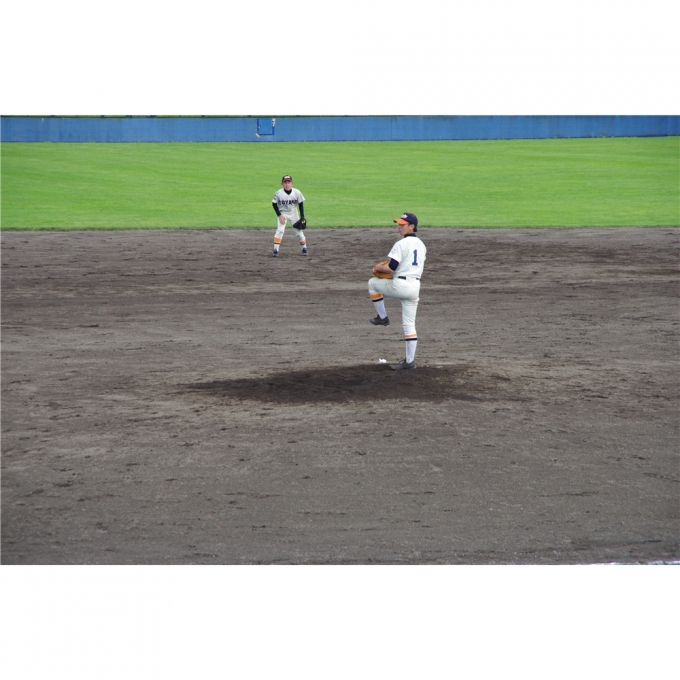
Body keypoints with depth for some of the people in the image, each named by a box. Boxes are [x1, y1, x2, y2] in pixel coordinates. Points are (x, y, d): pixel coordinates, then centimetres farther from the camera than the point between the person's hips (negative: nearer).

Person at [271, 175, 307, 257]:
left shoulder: (297, 193, -15)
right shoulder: (278, 193, -20)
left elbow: (301, 205, -4)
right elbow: (274, 204, -7)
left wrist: (302, 217, -7)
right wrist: (279, 215, -15)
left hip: (293, 213, 2)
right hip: (282, 213, -2)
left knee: (299, 232, 3)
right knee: (280, 230, -17)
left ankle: (304, 249, 21)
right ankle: (275, 251, -16)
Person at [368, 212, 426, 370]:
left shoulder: (401, 244, -12)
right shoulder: (421, 245, 14)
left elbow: (391, 268, -17)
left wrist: (379, 268, 2)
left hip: (400, 285, -7)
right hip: (415, 286, 8)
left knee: (372, 283, 18)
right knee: (409, 324, 10)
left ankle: (382, 317, 20)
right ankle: (410, 360, 9)